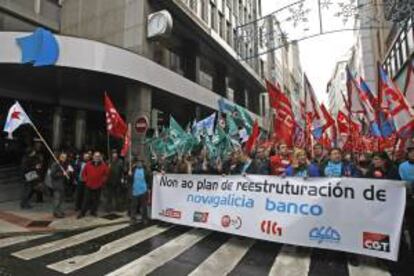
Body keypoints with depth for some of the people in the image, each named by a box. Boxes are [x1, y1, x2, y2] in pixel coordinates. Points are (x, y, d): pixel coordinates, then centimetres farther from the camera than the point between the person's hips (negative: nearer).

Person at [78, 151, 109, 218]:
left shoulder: (103, 165, -2)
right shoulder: (88, 164, -1)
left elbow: (106, 175, 5)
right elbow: (84, 173, 9)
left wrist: (102, 181, -2)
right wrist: (86, 180, 0)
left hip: (98, 186, 0)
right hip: (89, 185, 0)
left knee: (96, 200, 10)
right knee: (86, 199, 4)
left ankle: (93, 211, 25)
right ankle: (82, 213, 15)